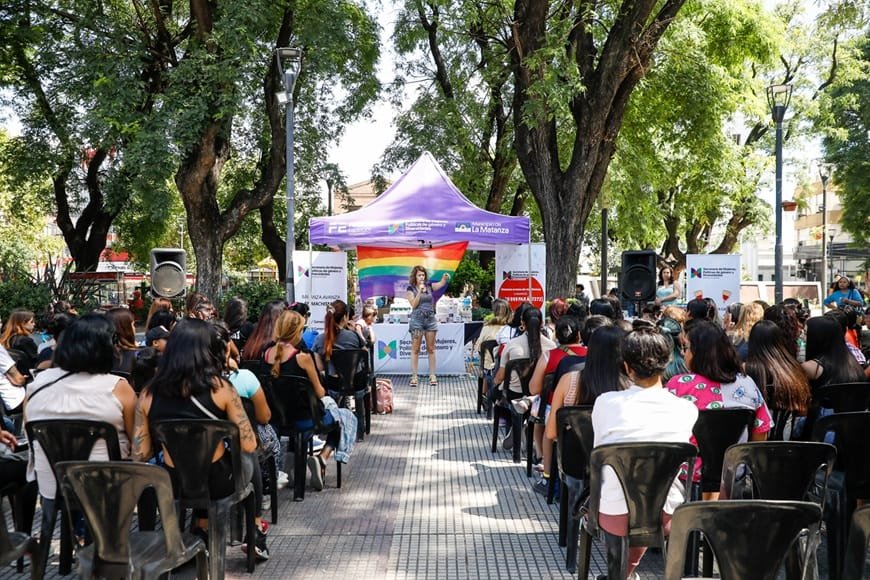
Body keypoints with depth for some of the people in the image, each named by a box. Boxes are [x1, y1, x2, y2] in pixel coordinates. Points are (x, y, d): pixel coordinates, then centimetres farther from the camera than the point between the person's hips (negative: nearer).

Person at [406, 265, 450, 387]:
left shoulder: (429, 286, 8)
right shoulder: (411, 288, 0)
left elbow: (442, 283, -6)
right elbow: (413, 304, -9)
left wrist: (445, 278, -27)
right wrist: (420, 291, -16)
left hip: (430, 318, 3)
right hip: (417, 319, -3)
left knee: (431, 349, 5)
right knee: (415, 349, -1)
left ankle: (432, 375, 9)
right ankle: (414, 376, 1)